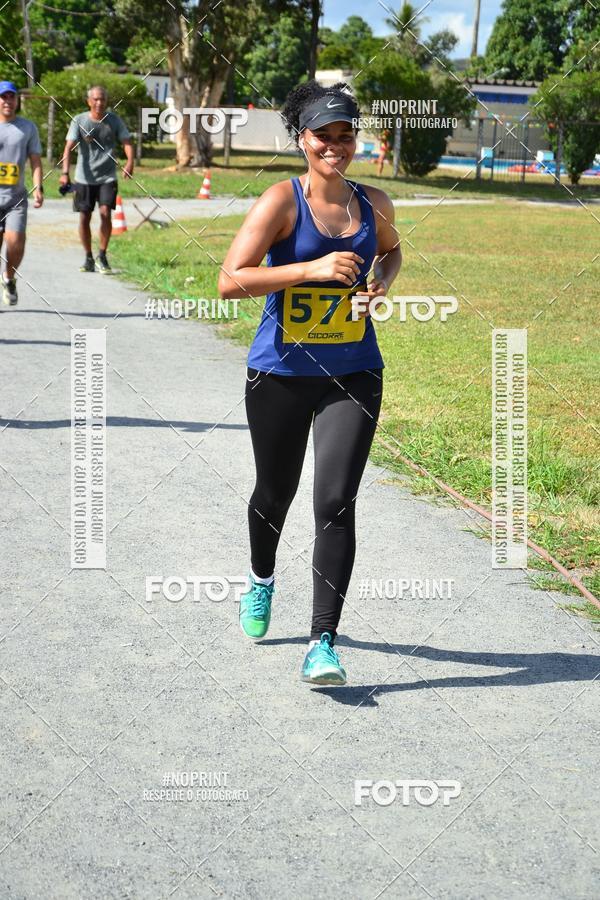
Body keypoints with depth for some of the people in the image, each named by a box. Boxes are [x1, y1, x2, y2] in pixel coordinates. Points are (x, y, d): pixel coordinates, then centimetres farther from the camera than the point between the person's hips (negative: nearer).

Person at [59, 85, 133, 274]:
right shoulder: (79, 121, -2)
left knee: (105, 212, -15)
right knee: (84, 218, 3)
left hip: (107, 177, 0)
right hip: (84, 178, 0)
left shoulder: (114, 120, 2)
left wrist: (130, 161, -27)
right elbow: (69, 147, -10)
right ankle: (88, 258, 18)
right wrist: (65, 172, -23)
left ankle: (102, 256, -2)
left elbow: (126, 141, -6)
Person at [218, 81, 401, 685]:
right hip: (280, 375, -2)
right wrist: (314, 268, -26)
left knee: (336, 505, -10)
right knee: (275, 492, 18)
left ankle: (322, 642, -5)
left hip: (353, 375, 2)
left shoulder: (374, 204, 2)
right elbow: (230, 280, -20)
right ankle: (261, 579, 50)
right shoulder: (282, 201, -12)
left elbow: (391, 250, 25)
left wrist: (381, 283, 2)